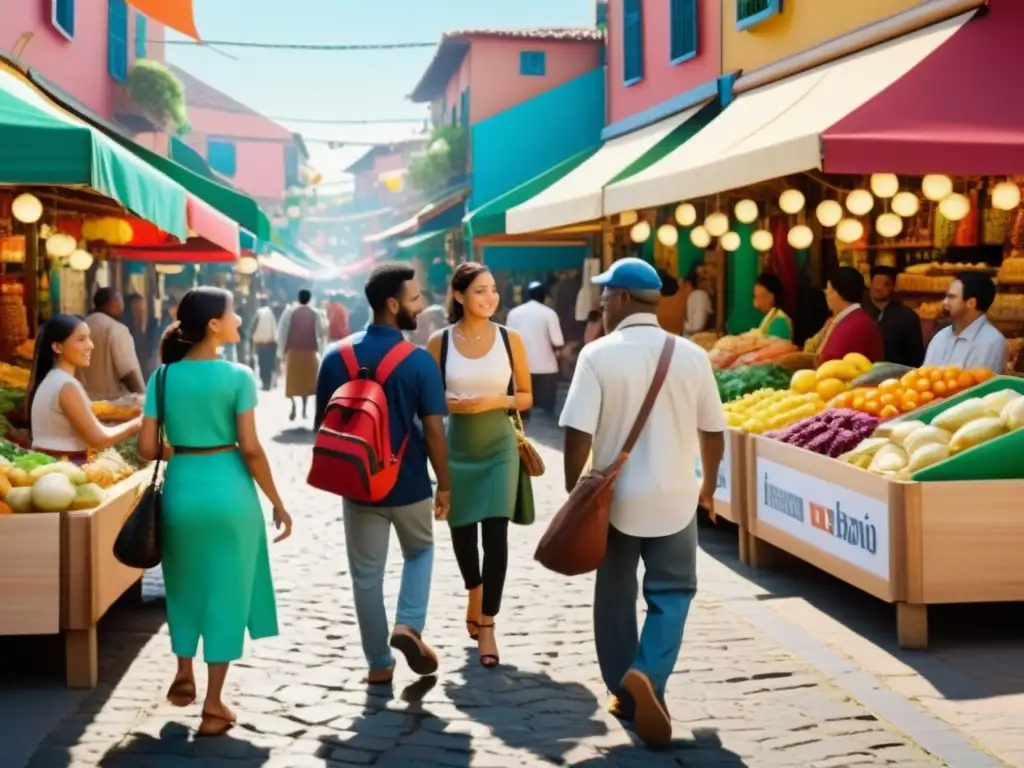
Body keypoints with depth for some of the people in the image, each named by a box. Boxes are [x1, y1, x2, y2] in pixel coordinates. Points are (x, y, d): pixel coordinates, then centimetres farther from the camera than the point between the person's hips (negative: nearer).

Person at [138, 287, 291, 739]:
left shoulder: (163, 376, 0)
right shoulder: (237, 376, -10)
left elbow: (147, 449, -1)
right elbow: (250, 449, -12)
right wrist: (277, 502, -3)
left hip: (181, 487, 4)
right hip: (229, 489, -3)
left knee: (186, 582, 25)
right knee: (226, 589, 6)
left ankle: (184, 676, 40)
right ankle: (213, 707, 11)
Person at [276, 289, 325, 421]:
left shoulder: (290, 311, 1)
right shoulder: (316, 313, 3)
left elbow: (282, 332, -1)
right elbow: (320, 333, 4)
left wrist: (281, 351, 3)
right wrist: (319, 349, 14)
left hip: (292, 350, -1)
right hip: (310, 351, 1)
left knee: (292, 379, 5)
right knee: (307, 379, 10)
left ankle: (293, 403, -18)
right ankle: (304, 408, 9)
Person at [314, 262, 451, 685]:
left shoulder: (336, 356, -4)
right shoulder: (418, 361, -14)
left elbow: (323, 425, 3)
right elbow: (433, 430, -12)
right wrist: (444, 484, 1)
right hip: (409, 484, -2)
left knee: (366, 575, 12)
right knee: (420, 552, 25)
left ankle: (379, 664, 19)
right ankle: (409, 625, 6)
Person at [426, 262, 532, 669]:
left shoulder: (510, 339, -4)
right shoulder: (440, 342, -4)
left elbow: (526, 397, 3)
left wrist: (497, 400, -16)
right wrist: (450, 404, -16)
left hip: (500, 449, -1)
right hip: (457, 450, 1)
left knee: (496, 535, -8)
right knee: (462, 531, 13)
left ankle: (486, 626, 1)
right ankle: (474, 598, 42)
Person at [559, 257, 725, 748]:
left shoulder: (598, 354, -11)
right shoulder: (691, 355, -2)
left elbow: (579, 434, -14)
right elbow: (713, 432, 5)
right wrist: (708, 486, 21)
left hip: (615, 498, 0)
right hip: (675, 497, 1)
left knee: (616, 597, 15)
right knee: (672, 593, 9)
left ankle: (624, 694, 24)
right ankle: (647, 676, -13)